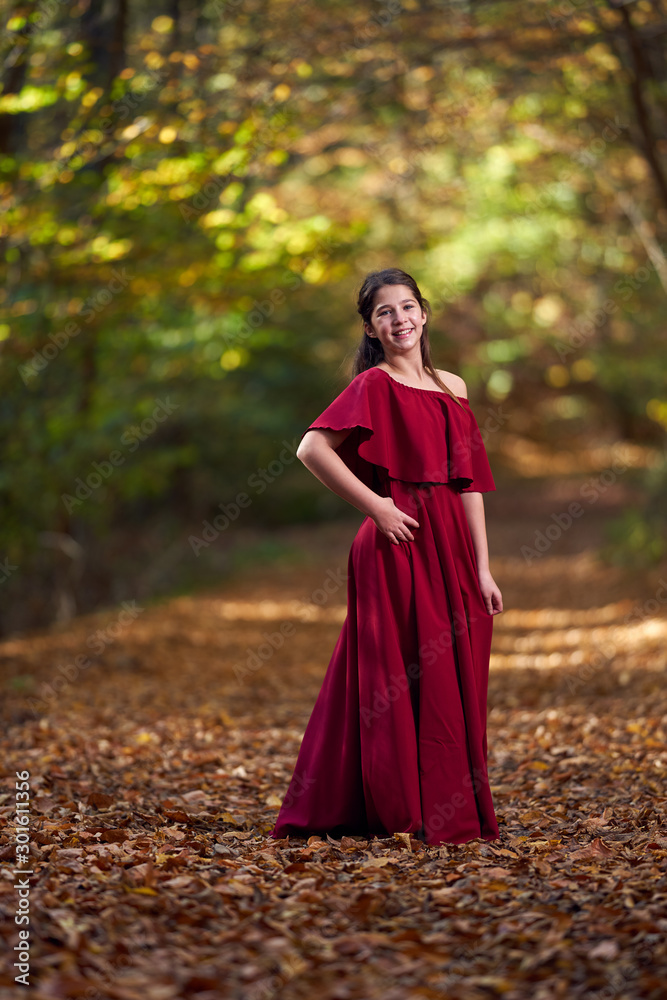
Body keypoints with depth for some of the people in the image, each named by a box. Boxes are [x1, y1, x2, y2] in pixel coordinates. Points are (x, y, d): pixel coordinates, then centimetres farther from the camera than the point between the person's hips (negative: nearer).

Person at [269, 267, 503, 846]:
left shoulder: (452, 388, 14)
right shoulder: (374, 385, -3)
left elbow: (470, 482, 12)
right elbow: (311, 448, -15)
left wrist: (482, 569, 7)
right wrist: (375, 505, -13)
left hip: (449, 549, 6)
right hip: (400, 545, -6)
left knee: (456, 679, 8)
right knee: (408, 681, -2)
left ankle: (455, 814, 18)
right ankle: (409, 813, 7)